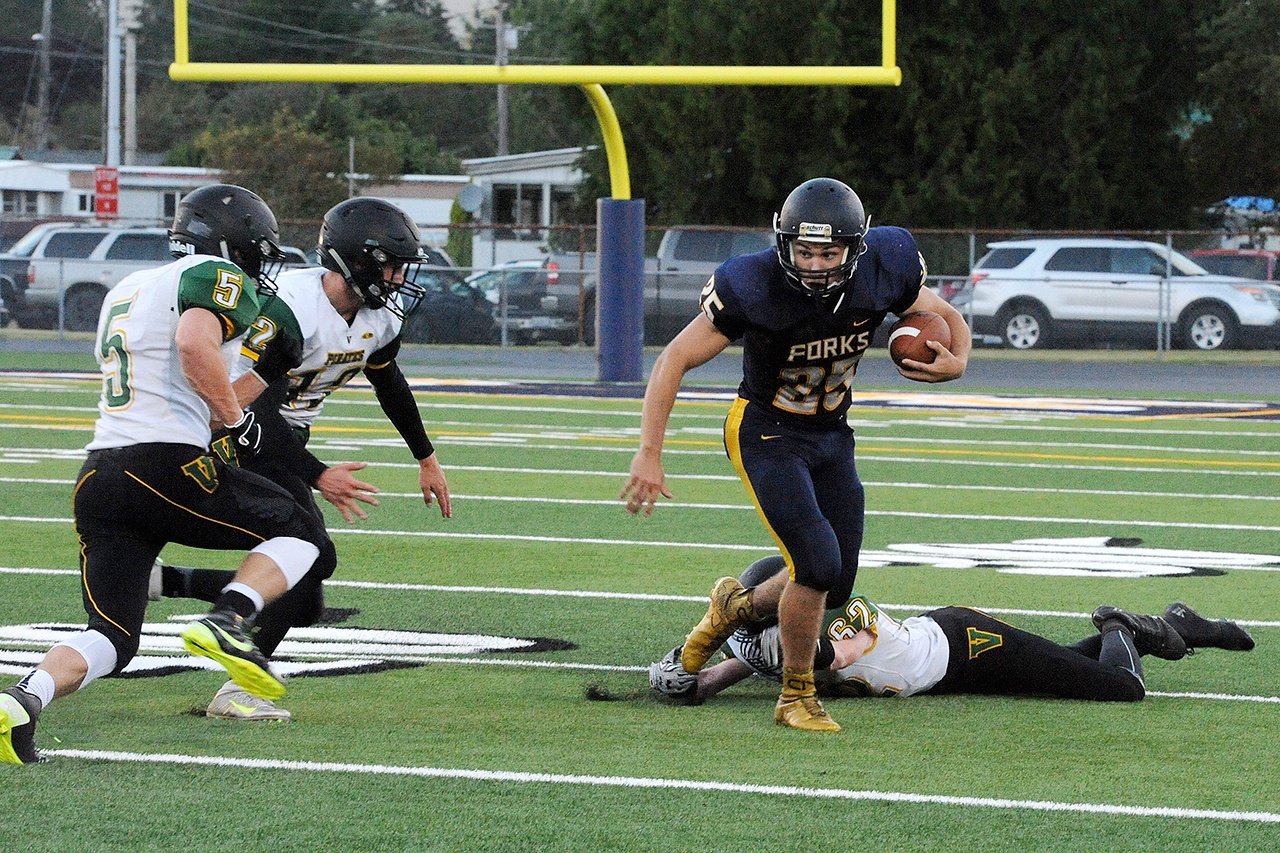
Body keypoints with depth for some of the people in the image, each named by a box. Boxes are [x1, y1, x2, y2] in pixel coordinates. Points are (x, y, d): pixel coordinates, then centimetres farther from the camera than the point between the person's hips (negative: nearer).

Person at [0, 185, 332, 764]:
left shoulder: (126, 291, 27)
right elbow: (195, 343, -20)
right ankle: (225, 623, -12)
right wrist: (236, 420, -9)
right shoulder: (219, 278, 1)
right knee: (299, 534, 12)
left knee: (111, 638, 9)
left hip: (99, 476, 7)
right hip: (167, 468, -7)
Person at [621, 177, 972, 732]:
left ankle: (736, 606, 38)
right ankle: (796, 697, -1)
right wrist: (648, 454, -23)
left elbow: (947, 319, 1)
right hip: (765, 435, -5)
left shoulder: (883, 272, -18)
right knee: (819, 564, -20)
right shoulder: (754, 288, -28)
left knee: (833, 588, 8)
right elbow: (673, 362, -19)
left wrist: (955, 361, -22)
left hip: (830, 436, 5)